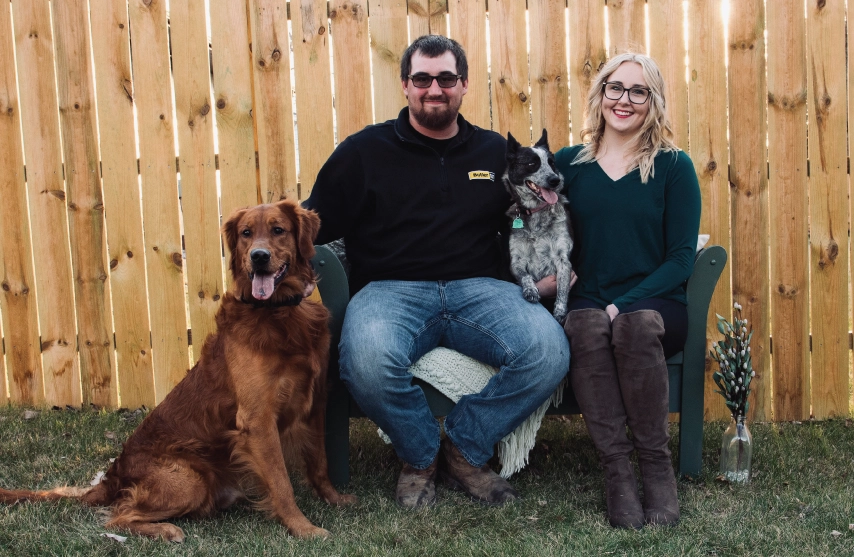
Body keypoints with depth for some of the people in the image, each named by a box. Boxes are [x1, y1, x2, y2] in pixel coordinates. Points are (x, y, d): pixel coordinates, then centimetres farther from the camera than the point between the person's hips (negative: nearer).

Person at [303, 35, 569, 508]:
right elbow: (316, 225, 8)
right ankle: (420, 456, -2)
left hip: (478, 289, 2)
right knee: (366, 361, -37)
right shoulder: (365, 150, 10)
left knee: (549, 350, -27)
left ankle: (465, 450, 0)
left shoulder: (496, 151, 18)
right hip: (391, 290, -2)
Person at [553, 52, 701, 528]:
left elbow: (681, 258, -1)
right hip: (588, 303, 1)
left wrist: (624, 304, -13)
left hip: (656, 306, -1)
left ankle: (656, 464, -22)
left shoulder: (674, 167, 5)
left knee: (634, 324, -35)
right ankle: (617, 471, -28)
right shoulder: (568, 163, 11)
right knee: (586, 325, -33)